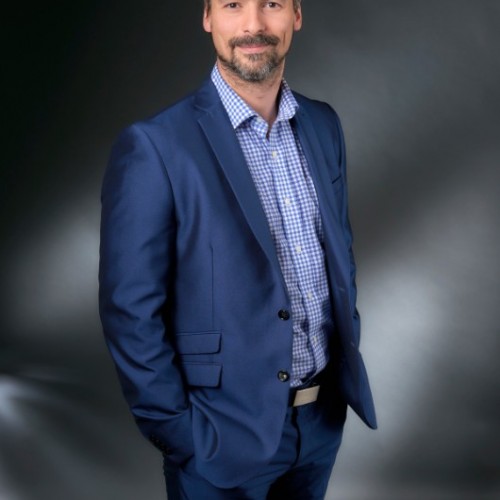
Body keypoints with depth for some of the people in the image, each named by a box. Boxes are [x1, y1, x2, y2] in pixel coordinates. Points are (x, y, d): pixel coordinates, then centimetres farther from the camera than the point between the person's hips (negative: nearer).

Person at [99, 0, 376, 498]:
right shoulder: (154, 147, -17)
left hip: (324, 416, 6)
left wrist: (347, 352, 9)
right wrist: (180, 434, -12)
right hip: (224, 437, -5)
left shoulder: (323, 124, 2)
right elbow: (131, 314, -15)